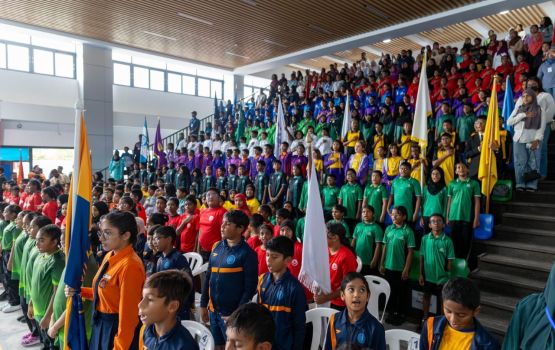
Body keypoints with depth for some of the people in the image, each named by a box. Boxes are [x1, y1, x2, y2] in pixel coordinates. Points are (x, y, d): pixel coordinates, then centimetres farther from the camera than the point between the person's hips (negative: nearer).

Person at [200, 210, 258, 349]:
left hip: (232, 313, -5)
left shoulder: (247, 253, -14)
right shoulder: (217, 247, 2)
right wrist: (203, 304, 9)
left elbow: (250, 288, -14)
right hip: (213, 310, 6)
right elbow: (208, 277, 9)